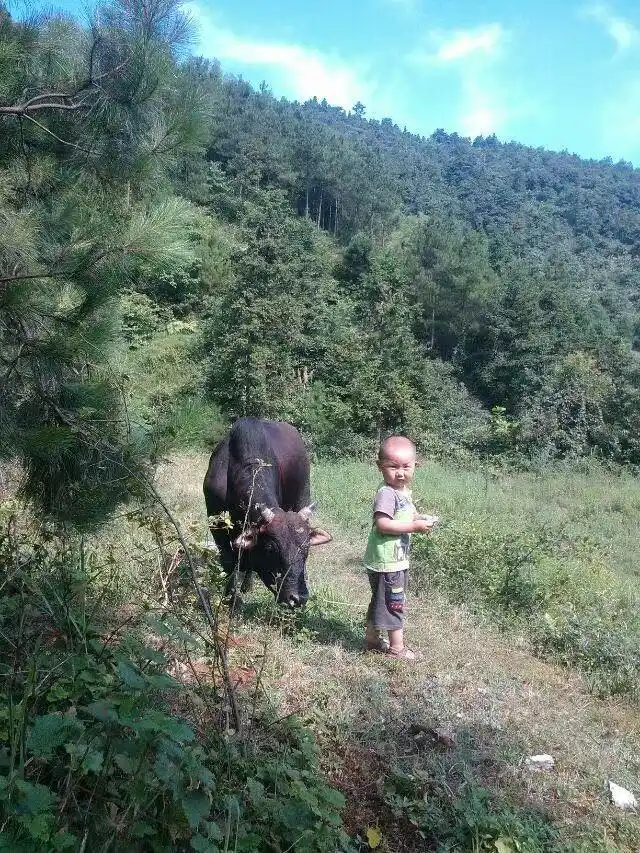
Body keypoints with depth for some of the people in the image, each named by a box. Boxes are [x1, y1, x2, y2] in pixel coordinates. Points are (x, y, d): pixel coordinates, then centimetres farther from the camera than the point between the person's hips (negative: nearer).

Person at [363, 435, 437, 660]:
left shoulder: (404, 492, 9)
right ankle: (397, 648, 14)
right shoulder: (386, 493, -22)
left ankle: (372, 639, 35)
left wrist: (420, 519, 3)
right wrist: (414, 526, -27)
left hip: (397, 560, 10)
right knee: (394, 604, 2)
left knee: (379, 602, 21)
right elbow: (382, 524, -30)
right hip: (387, 563, -10)